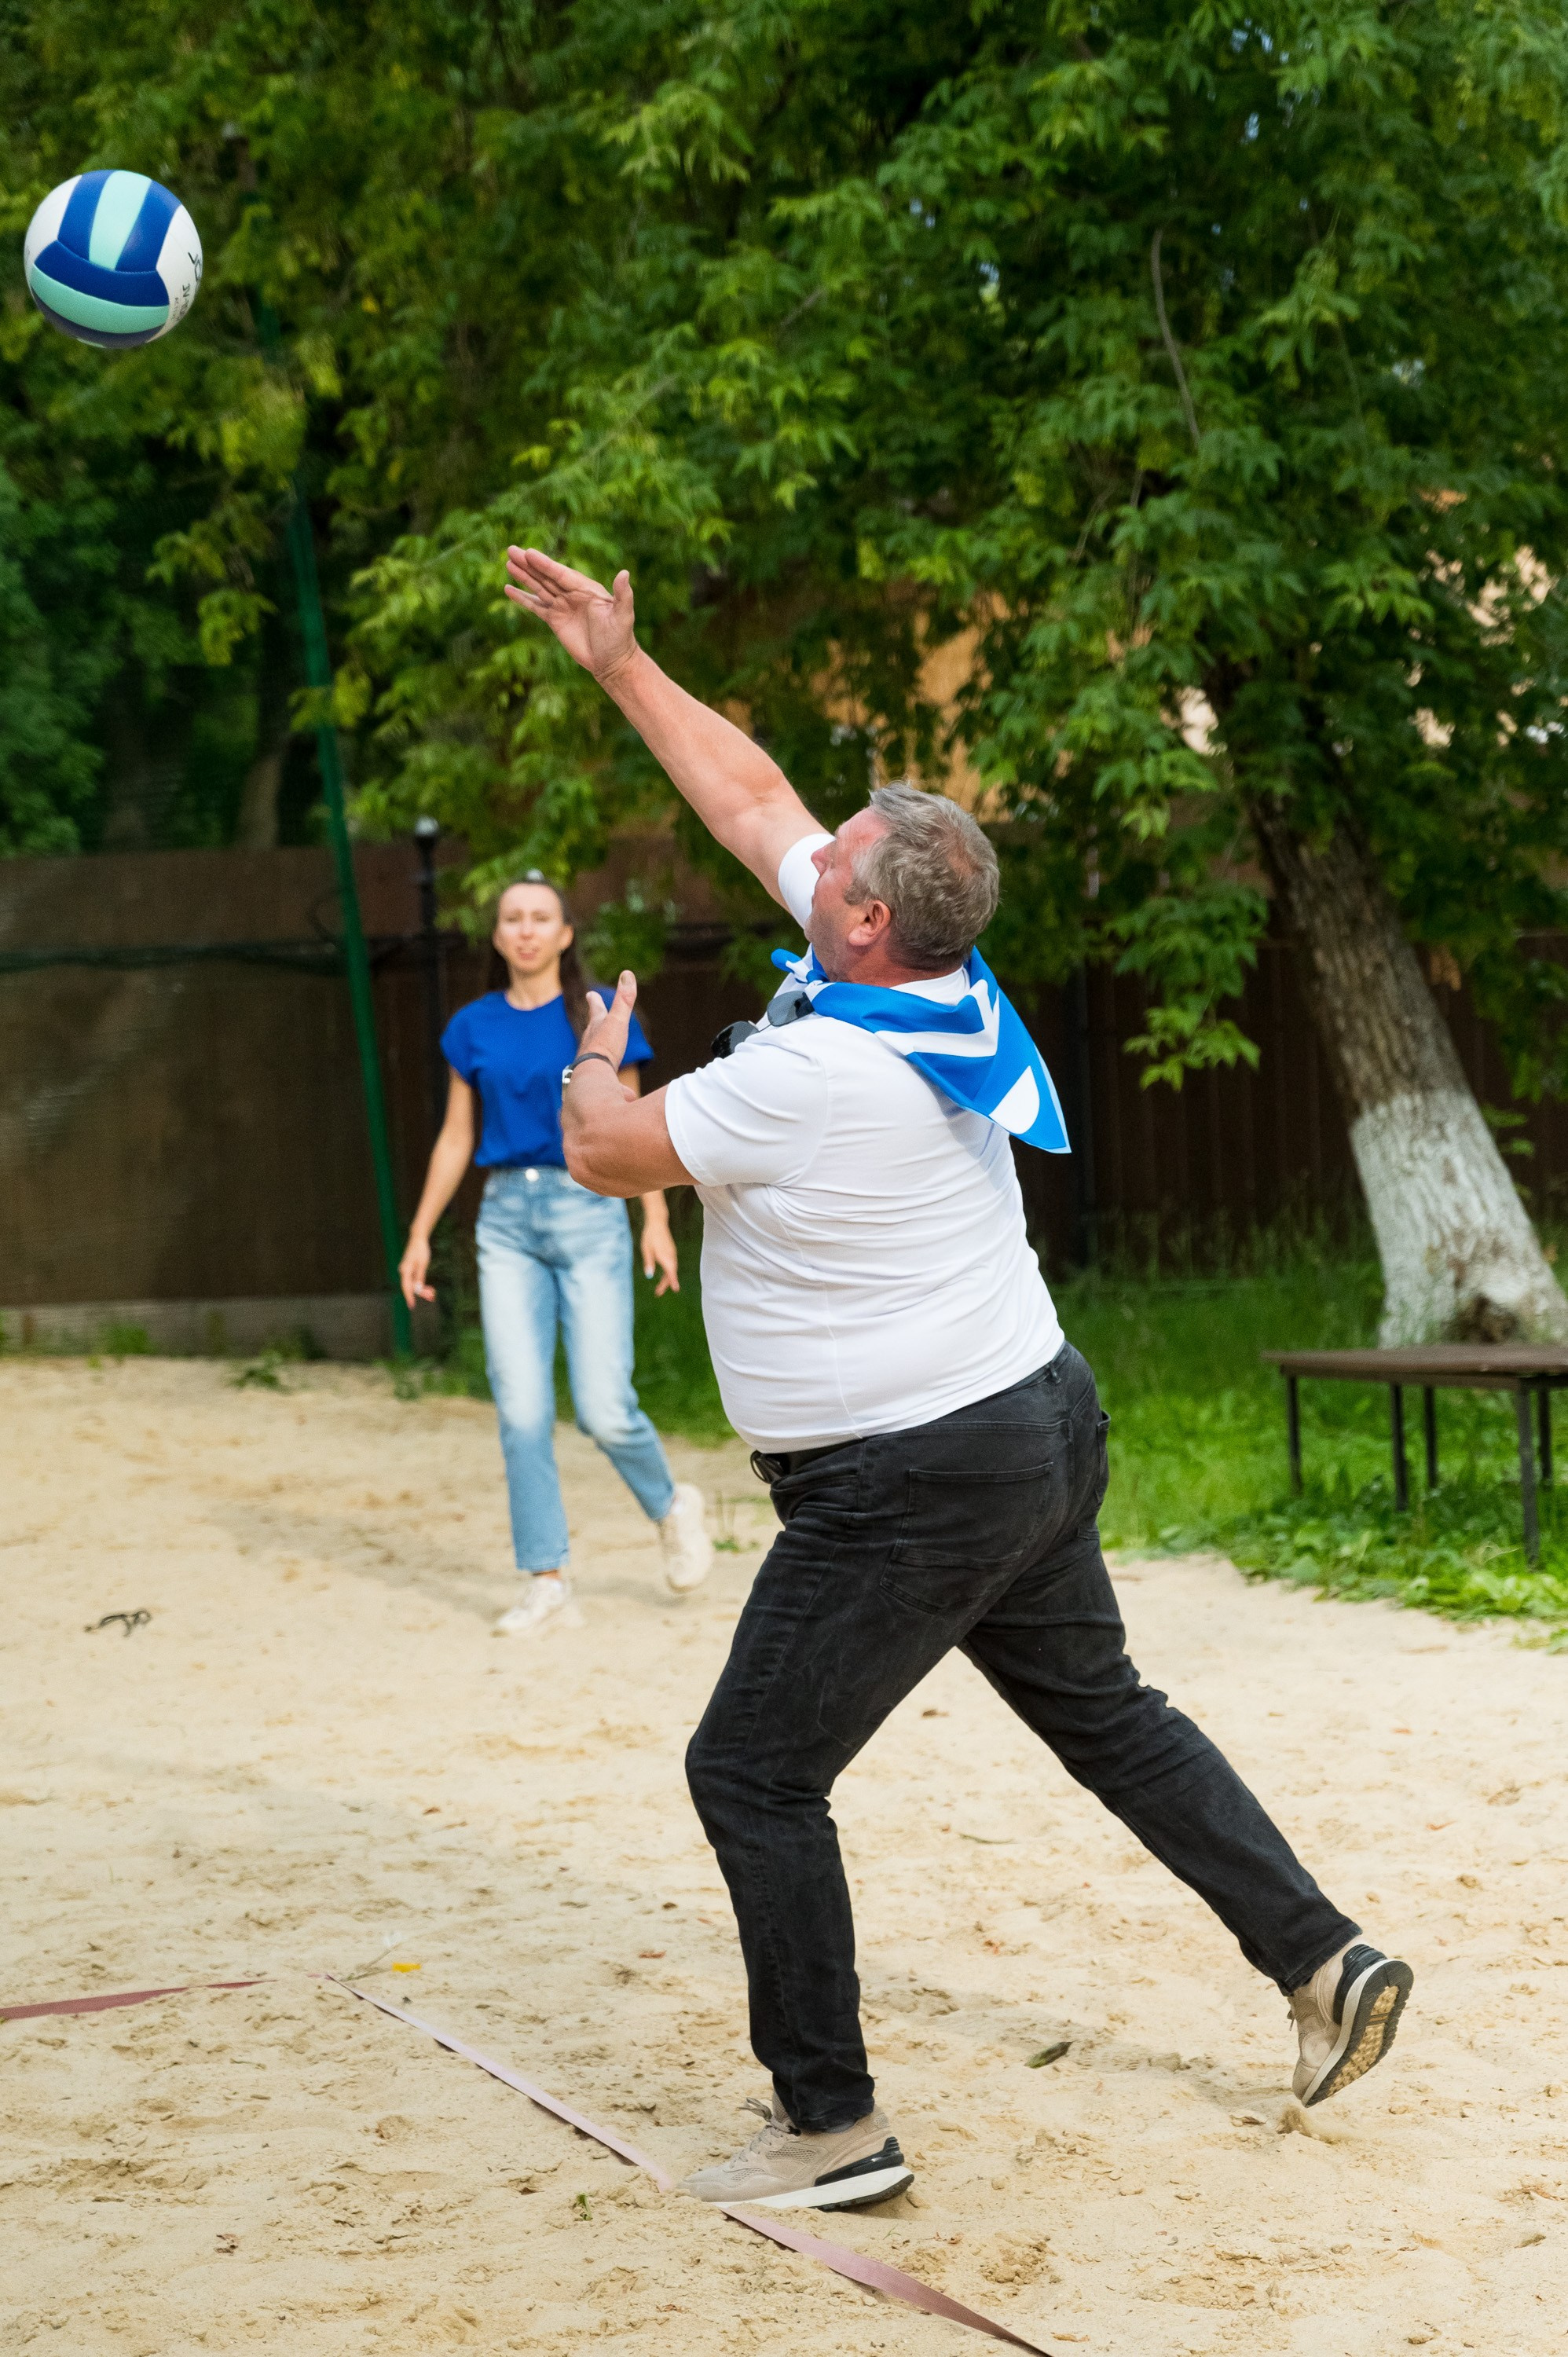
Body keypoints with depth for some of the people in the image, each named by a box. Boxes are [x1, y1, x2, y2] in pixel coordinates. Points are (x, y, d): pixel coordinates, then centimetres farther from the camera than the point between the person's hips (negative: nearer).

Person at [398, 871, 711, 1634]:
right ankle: (546, 1578, 4)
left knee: (604, 1410, -8)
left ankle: (672, 1506, 22)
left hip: (588, 1212, -3)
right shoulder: (474, 1027, 8)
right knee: (522, 1411, -3)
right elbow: (456, 1137, 13)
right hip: (507, 1219, 3)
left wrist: (657, 1219, -2)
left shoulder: (601, 1017, 1)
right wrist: (420, 1235, 11)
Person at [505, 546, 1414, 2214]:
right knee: (1105, 1715, 21)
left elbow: (602, 1155, -10)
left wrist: (598, 1046, 11)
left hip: (909, 1491, -9)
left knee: (754, 1773, 1)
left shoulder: (805, 1074, -24)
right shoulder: (941, 985, 1)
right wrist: (618, 664, 15)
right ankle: (1323, 1962, 23)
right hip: (1039, 1432, 9)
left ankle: (831, 2129, 5)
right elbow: (750, 795, 12)